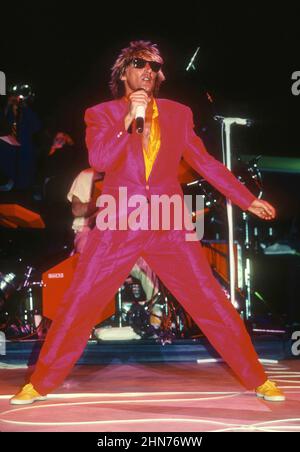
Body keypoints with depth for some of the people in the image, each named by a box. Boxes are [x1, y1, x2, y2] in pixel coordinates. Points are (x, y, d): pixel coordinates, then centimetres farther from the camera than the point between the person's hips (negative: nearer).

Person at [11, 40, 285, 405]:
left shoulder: (178, 114, 10)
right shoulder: (101, 114, 5)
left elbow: (205, 162, 15)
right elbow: (98, 161, -10)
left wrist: (248, 200, 14)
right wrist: (128, 120, -18)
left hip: (169, 227, 1)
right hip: (118, 226, -1)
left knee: (212, 303, 1)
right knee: (77, 304, -1)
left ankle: (257, 379, 16)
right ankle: (41, 383, 16)